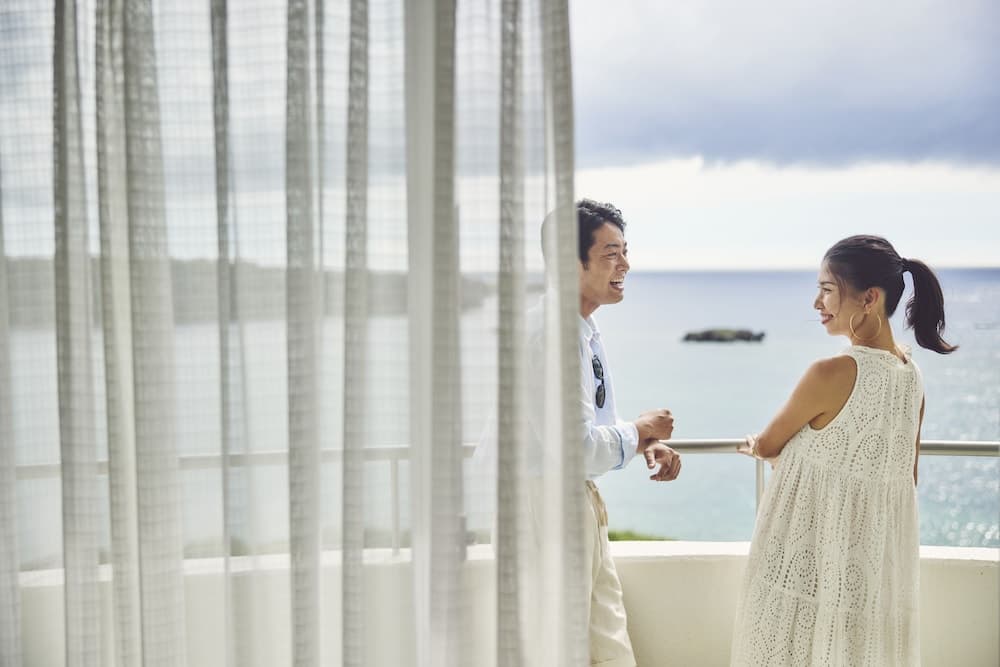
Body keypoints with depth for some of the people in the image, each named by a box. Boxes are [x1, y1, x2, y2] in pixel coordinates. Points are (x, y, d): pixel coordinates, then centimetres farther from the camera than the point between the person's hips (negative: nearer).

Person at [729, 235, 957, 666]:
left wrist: (756, 447, 18)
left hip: (813, 560, -7)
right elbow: (906, 477, 12)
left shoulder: (832, 373, -20)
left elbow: (766, 446, -4)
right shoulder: (911, 375, 2)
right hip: (880, 562, 7)